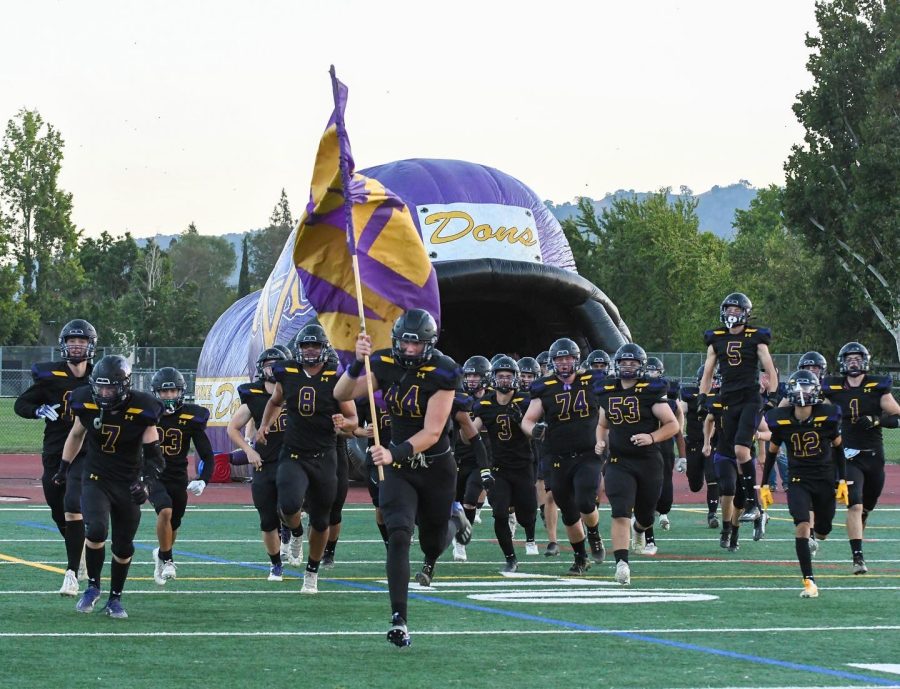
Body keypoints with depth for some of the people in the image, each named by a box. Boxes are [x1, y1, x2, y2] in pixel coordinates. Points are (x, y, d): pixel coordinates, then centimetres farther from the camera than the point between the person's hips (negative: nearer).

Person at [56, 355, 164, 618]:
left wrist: (146, 482, -27)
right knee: (96, 530, -24)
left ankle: (115, 599, 28)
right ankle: (92, 587, -3)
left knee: (123, 547, 7)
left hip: (128, 486, 0)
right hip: (96, 481, 0)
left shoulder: (141, 411, -16)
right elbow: (76, 435, 12)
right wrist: (64, 467, 19)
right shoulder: (87, 404, -10)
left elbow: (153, 456, -11)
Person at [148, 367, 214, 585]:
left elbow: (207, 456, -5)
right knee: (165, 511, -28)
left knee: (173, 526, 15)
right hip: (153, 475, -2)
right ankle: (167, 560, -13)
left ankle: (162, 554, 47)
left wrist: (202, 480, -21)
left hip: (178, 479, 2)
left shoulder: (190, 418, -8)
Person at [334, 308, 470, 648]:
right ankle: (398, 620, -17)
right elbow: (342, 394, -15)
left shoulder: (442, 373, -20)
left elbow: (431, 433, -24)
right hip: (398, 467, 2)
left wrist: (395, 453, -37)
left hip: (436, 467, -1)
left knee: (432, 545, 14)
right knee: (399, 536, -19)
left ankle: (455, 519, 52)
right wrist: (358, 362, -31)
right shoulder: (385, 364, -8)